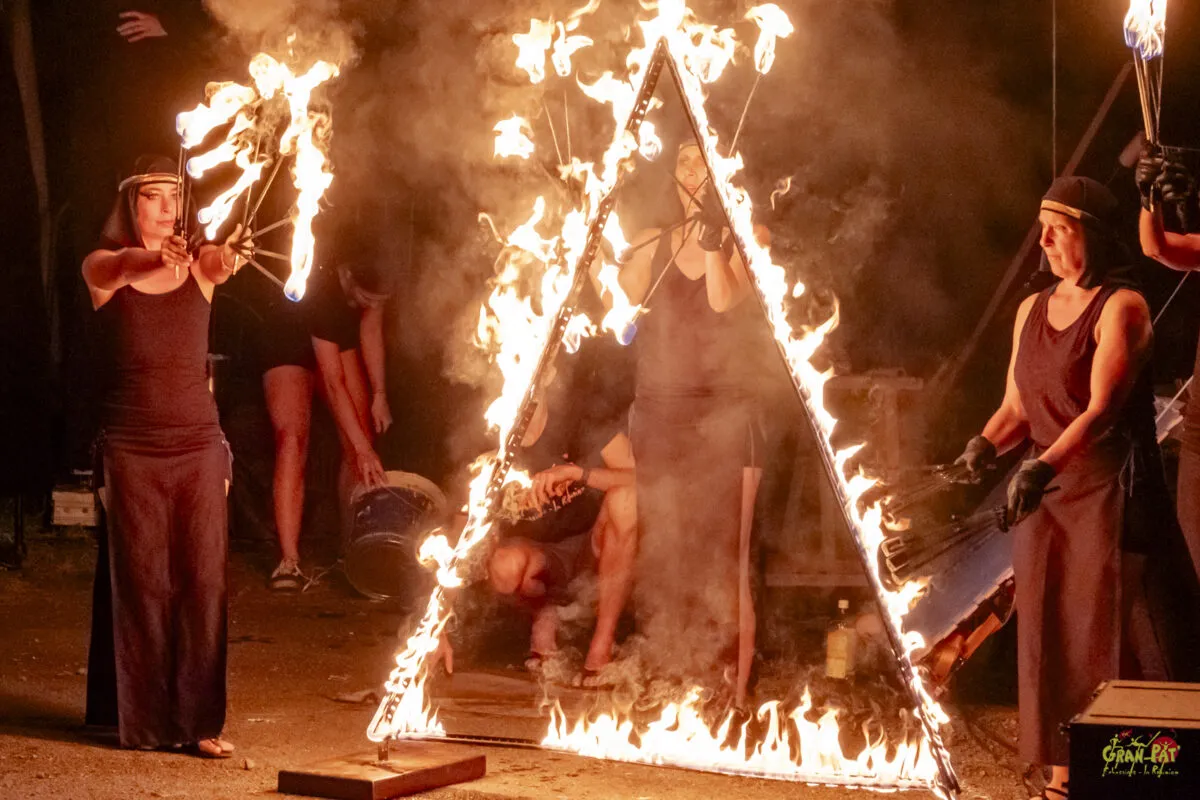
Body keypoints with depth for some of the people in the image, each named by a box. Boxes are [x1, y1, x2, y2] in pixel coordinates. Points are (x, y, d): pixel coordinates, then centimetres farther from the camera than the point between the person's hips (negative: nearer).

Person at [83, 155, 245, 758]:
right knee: (140, 584, 0)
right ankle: (145, 723, 9)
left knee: (204, 582, -1)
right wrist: (159, 259, -47)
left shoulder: (197, 264, 5)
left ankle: (200, 720, 4)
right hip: (133, 448, -1)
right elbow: (125, 266, -23)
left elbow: (224, 261, -19)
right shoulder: (102, 267, 1)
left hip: (199, 444, 2)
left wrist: (229, 257, -45)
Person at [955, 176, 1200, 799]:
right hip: (1046, 495, 7)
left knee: (1110, 634, -7)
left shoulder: (1121, 307, -9)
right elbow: (1016, 407, 13)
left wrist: (1044, 466, -32)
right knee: (1047, 633, 6)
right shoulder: (1032, 310, 12)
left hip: (1109, 492, -7)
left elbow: (1102, 410, -19)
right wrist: (986, 444, -9)